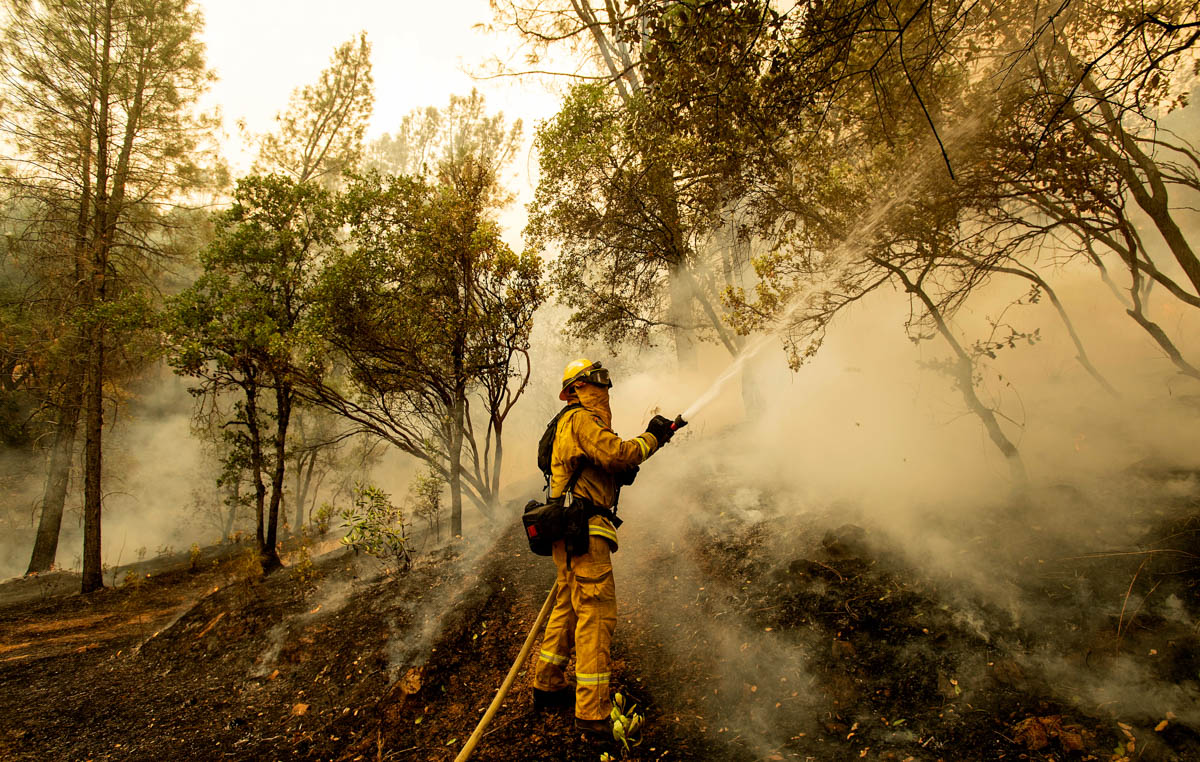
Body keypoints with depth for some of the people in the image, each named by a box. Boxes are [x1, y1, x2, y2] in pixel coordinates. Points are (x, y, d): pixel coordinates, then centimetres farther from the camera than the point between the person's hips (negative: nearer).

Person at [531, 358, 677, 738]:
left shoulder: (574, 423, 25)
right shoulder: (581, 419, -8)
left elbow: (610, 467, 20)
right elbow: (617, 454, -22)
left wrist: (651, 439, 10)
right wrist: (650, 437, -7)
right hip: (583, 529, -11)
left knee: (568, 608, 19)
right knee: (597, 614, -9)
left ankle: (546, 686, 32)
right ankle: (593, 713, -6)